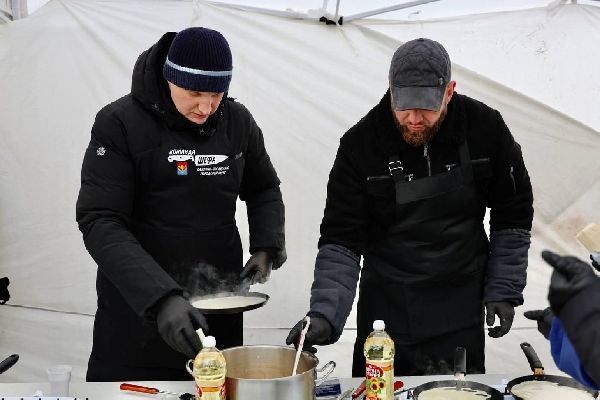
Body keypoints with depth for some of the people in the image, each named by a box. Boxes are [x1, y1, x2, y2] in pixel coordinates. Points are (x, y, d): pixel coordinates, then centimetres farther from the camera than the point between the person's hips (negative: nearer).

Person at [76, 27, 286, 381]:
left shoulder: (238, 122, 1)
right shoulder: (120, 124, -10)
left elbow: (264, 190, 16)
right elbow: (99, 222, -17)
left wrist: (267, 247, -2)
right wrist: (160, 298, -28)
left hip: (219, 306, 3)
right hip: (135, 308, -3)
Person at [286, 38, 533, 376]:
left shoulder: (484, 129, -9)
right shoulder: (360, 145, -13)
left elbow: (513, 215, 3)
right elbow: (341, 240, -13)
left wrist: (504, 291, -1)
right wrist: (324, 315, -24)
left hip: (460, 307, 1)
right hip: (385, 307, 0)